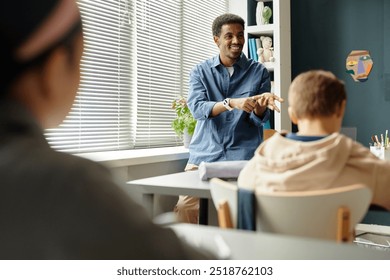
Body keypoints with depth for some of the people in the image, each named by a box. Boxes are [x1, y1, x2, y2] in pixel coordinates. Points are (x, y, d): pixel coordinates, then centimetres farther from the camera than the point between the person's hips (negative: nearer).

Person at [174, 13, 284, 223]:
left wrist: (260, 106, -23)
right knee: (184, 207, -10)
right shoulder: (200, 71, 6)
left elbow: (259, 119, 1)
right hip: (204, 154, 1)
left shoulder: (258, 72, 5)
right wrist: (232, 103, -27)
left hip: (243, 156, 0)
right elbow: (197, 108, -11)